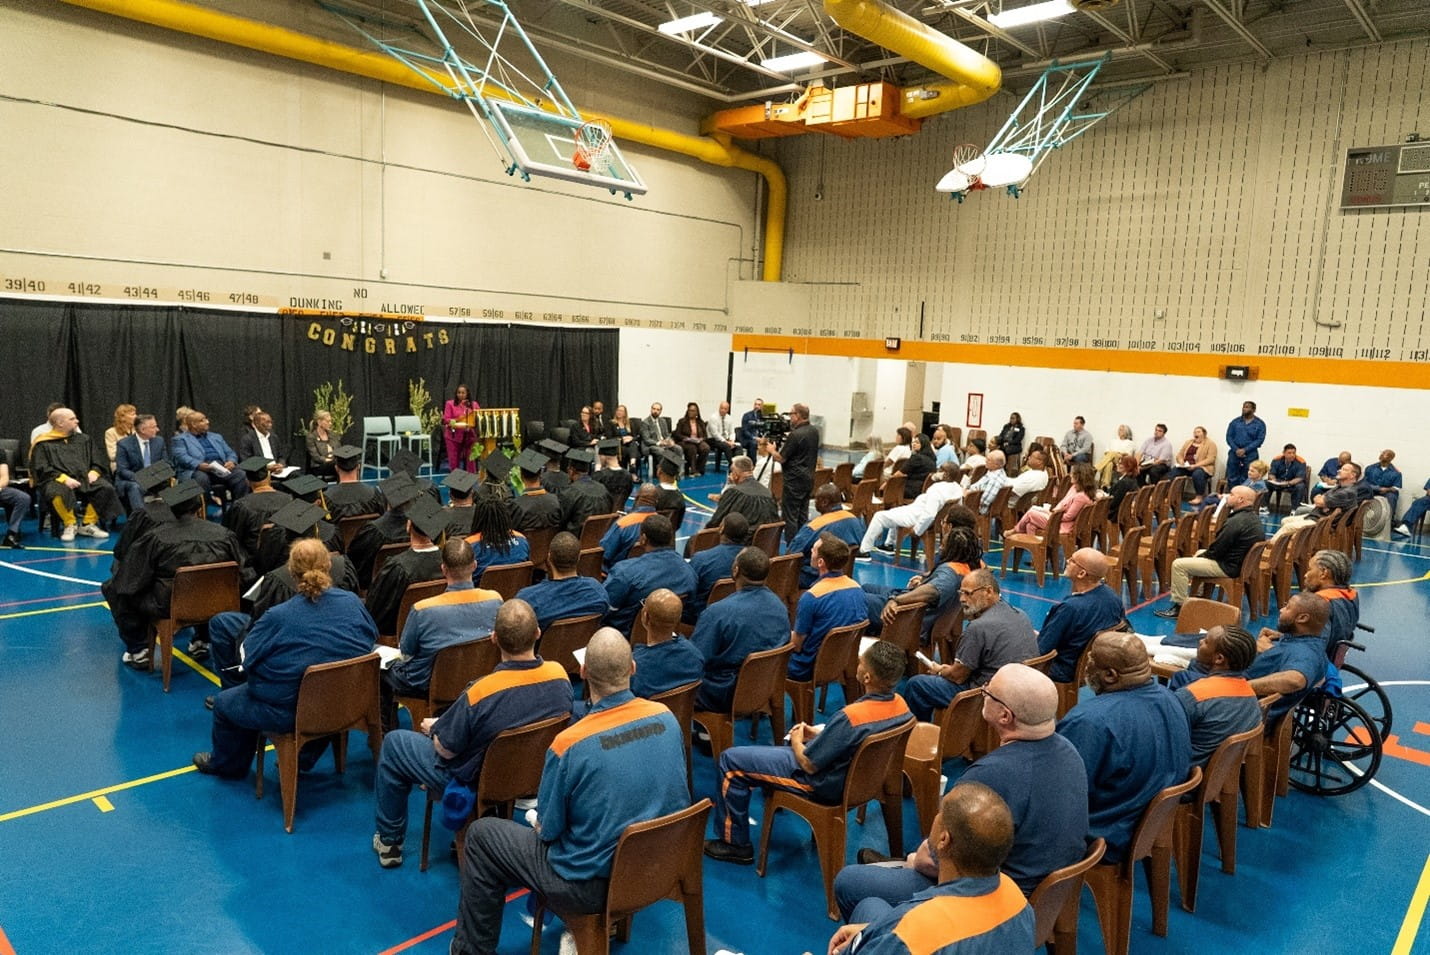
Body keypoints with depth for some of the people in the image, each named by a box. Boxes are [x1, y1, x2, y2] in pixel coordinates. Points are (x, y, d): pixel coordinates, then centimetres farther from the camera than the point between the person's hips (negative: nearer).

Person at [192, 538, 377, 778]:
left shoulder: (277, 617, -22)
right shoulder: (353, 602, -9)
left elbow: (248, 659, -11)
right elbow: (372, 638, 7)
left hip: (289, 712, -5)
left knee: (223, 702, 22)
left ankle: (226, 765, 45)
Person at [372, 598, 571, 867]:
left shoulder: (479, 693, -36)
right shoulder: (560, 675, -20)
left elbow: (446, 749, -19)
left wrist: (433, 728, 4)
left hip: (475, 784, -6)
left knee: (394, 742, 16)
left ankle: (389, 841, 30)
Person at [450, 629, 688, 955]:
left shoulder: (568, 744, -26)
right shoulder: (667, 718, -11)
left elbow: (548, 830, -12)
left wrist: (542, 823, 12)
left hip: (592, 884, -6)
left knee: (481, 834, 13)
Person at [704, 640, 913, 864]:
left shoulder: (850, 717, -36)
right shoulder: (900, 705, -12)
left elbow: (809, 764, -22)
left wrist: (797, 741, -2)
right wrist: (817, 734, 5)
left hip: (826, 785, -8)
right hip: (858, 776, 8)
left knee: (731, 759, 1)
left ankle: (735, 843, 13)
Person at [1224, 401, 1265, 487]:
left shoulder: (1260, 424, 4)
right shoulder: (1235, 422, 9)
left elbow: (1260, 439, -4)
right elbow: (1229, 437, 5)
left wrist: (1244, 450, -13)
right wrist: (1236, 449, -11)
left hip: (1250, 455, -2)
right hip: (1234, 453, 2)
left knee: (1246, 480, 0)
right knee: (1232, 478, 1)